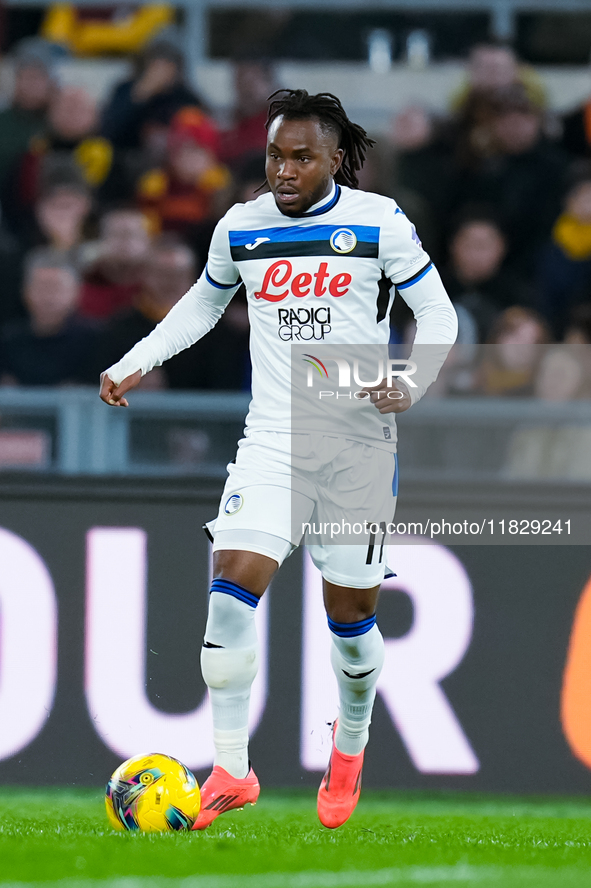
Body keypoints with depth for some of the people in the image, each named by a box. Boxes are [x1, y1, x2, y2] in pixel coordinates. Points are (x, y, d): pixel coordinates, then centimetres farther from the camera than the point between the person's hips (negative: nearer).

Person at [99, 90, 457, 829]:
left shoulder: (378, 222, -5)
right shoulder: (240, 228, 5)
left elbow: (435, 312, 2)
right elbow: (204, 302, 23)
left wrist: (411, 386, -15)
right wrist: (136, 364, 14)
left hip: (359, 442, -2)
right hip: (273, 437, 2)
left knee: (351, 613, 5)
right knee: (231, 588, -17)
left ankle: (350, 747, 34)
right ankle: (230, 769, -13)